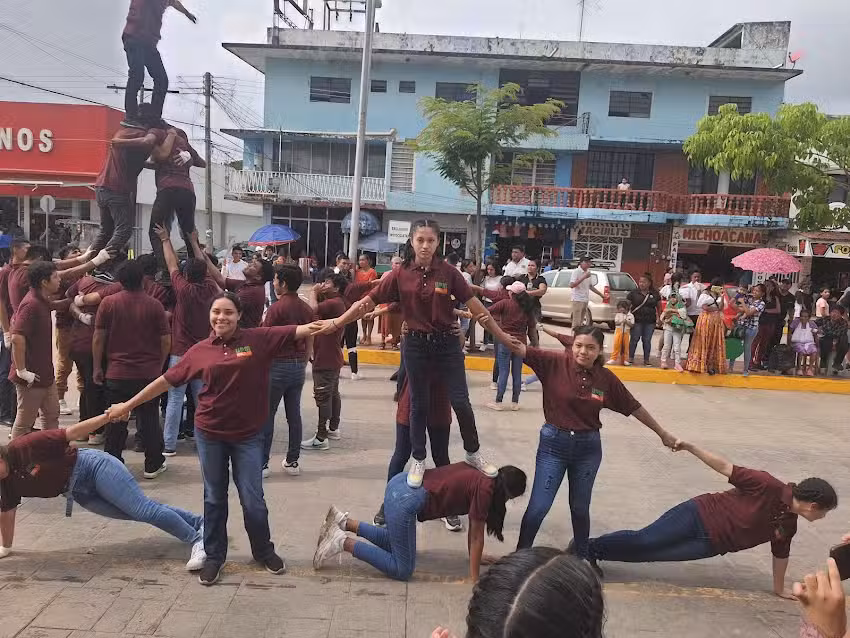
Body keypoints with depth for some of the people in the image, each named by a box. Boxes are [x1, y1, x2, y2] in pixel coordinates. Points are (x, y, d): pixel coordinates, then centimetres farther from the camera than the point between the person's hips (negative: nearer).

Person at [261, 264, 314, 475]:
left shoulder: (277, 307, -14)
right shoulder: (306, 309, 7)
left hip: (278, 365, -6)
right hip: (299, 366, 6)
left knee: (266, 415, 2)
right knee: (294, 414, 11)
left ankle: (262, 464, 5)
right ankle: (292, 462, 17)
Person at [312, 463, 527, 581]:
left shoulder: (480, 475, 14)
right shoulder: (485, 489, -10)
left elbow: (473, 526, 25)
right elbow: (477, 536, -5)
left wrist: (475, 555, 32)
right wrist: (475, 580, 3)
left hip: (401, 483, 9)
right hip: (405, 500, -9)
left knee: (394, 542, 30)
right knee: (403, 570, 3)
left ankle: (343, 522, 21)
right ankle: (343, 542, -1)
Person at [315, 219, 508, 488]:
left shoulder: (448, 273, -7)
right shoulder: (401, 274, -6)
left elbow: (474, 304, -4)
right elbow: (368, 302, -2)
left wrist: (502, 335, -3)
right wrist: (337, 323, -1)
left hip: (447, 343, 0)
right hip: (416, 345, 0)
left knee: (461, 402, 3)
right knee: (419, 404, 12)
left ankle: (473, 453, 25)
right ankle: (418, 461, 28)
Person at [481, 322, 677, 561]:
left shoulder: (607, 378, -6)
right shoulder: (555, 363, -14)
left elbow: (634, 407, 6)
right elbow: (520, 350, -25)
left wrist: (662, 433, 14)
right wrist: (491, 327, -41)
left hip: (588, 447, 2)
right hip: (554, 443, -2)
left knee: (580, 508, 18)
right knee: (538, 507, 2)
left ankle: (582, 557, 40)